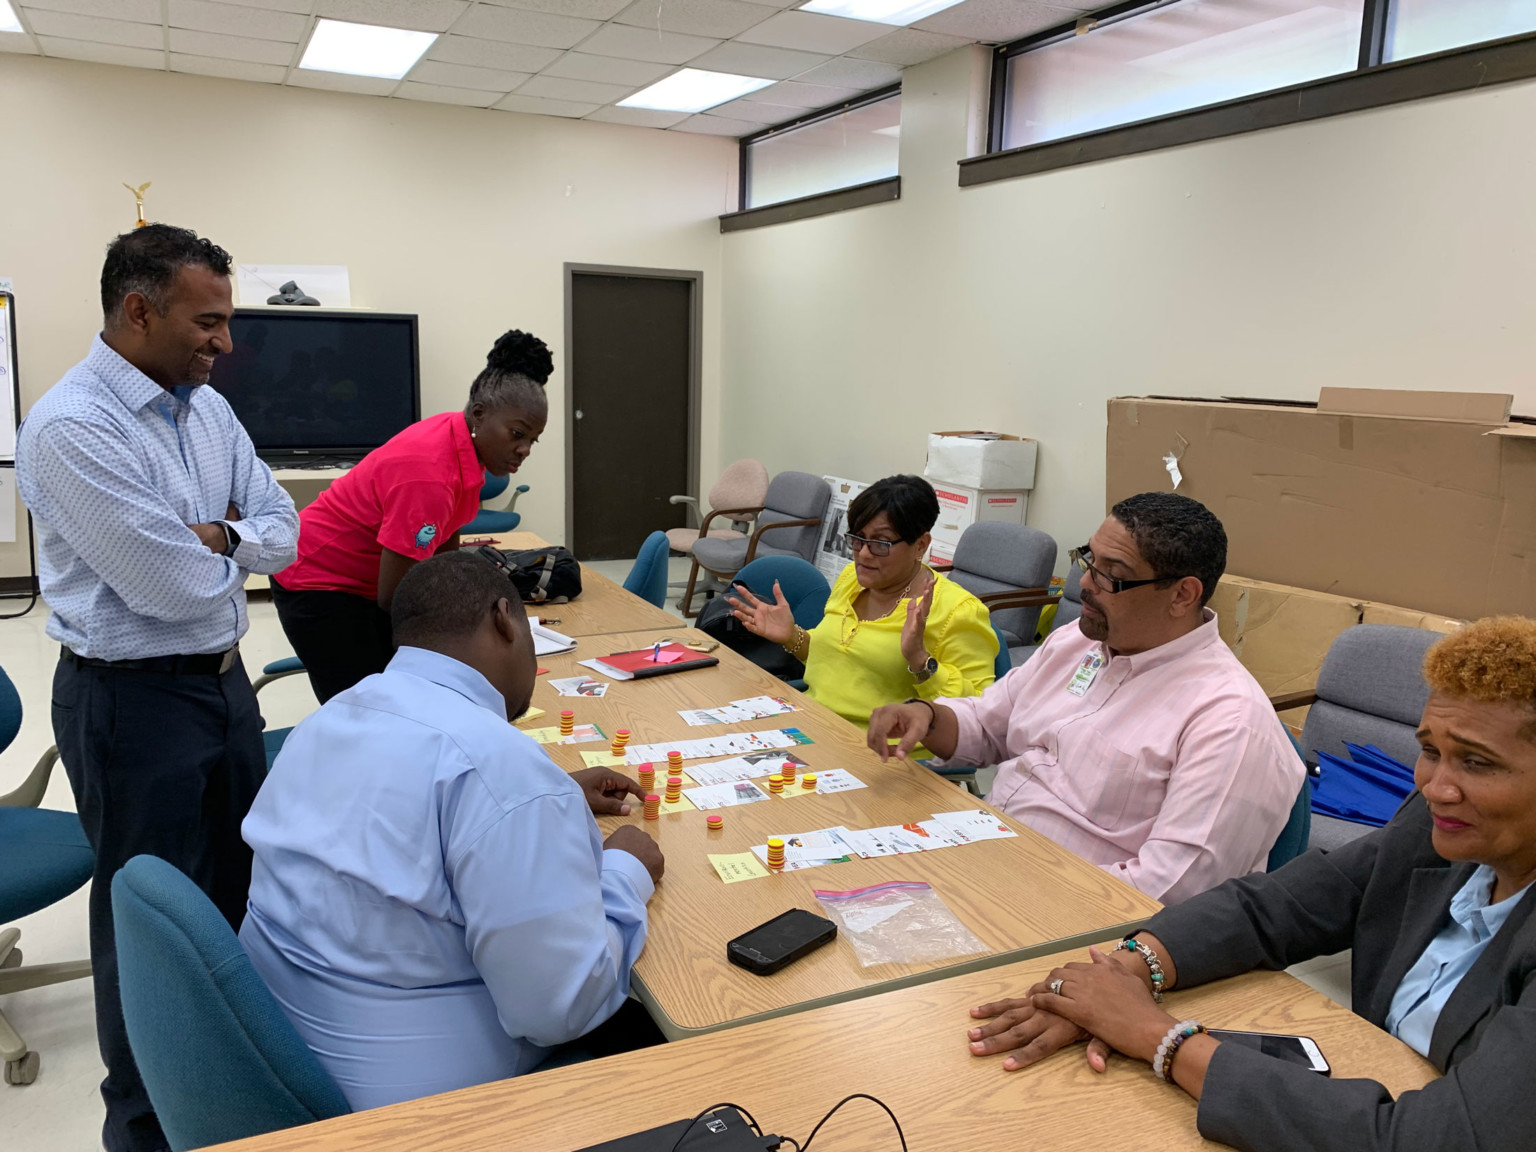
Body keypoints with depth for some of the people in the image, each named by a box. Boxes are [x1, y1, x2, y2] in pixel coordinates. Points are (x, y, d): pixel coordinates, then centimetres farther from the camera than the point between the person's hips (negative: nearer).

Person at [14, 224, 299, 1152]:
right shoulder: (72, 428, -22)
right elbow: (175, 585, -25)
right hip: (134, 700, -8)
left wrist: (219, 536, -16)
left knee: (239, 888, 21)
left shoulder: (208, 407, 3)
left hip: (224, 679, 8)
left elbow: (283, 528, 5)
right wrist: (234, 540, -5)